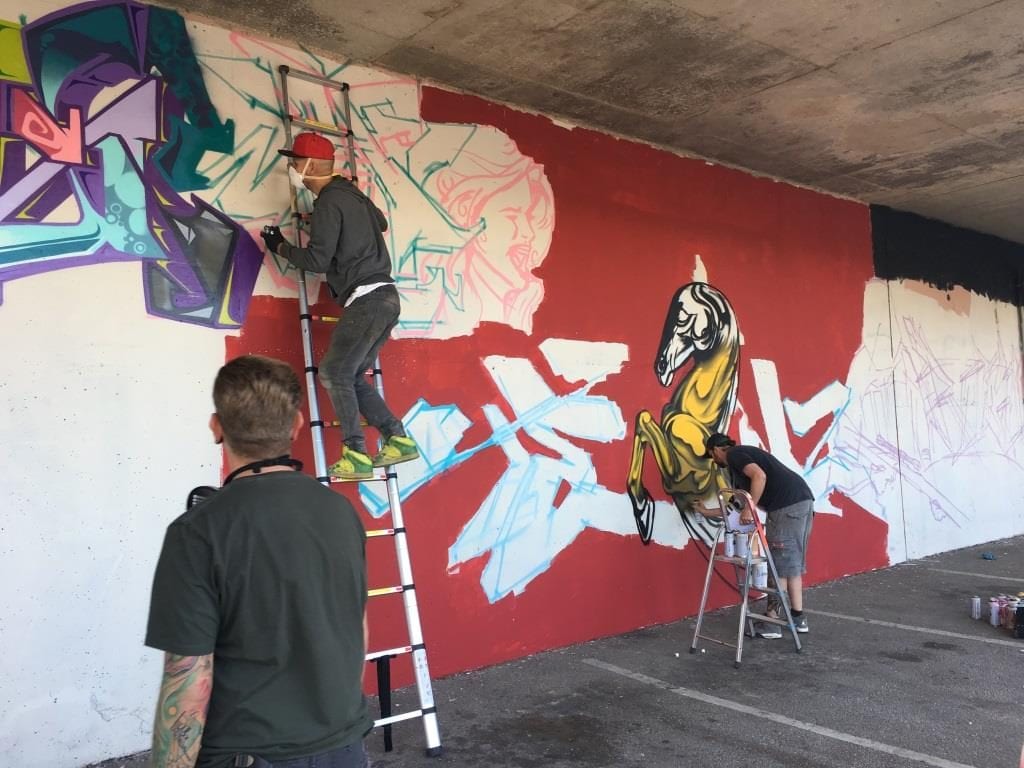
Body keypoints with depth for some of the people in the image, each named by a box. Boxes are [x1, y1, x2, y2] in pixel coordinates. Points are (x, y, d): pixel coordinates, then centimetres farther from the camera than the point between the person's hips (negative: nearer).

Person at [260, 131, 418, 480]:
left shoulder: (328, 202, -8)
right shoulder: (351, 193, 19)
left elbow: (318, 260, -11)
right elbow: (381, 223, 39)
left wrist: (280, 247, 5)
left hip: (367, 299, -9)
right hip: (385, 297, 9)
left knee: (334, 373, -2)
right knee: (353, 376, 13)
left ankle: (357, 456, -4)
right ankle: (398, 439, 9)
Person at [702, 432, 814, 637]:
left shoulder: (734, 455, -1)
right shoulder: (744, 454, 27)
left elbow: (760, 476, -20)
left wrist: (750, 509, -17)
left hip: (788, 506, -9)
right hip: (803, 501, 9)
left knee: (780, 564, -4)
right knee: (793, 563, 16)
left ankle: (772, 622, 1)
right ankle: (798, 617, 22)